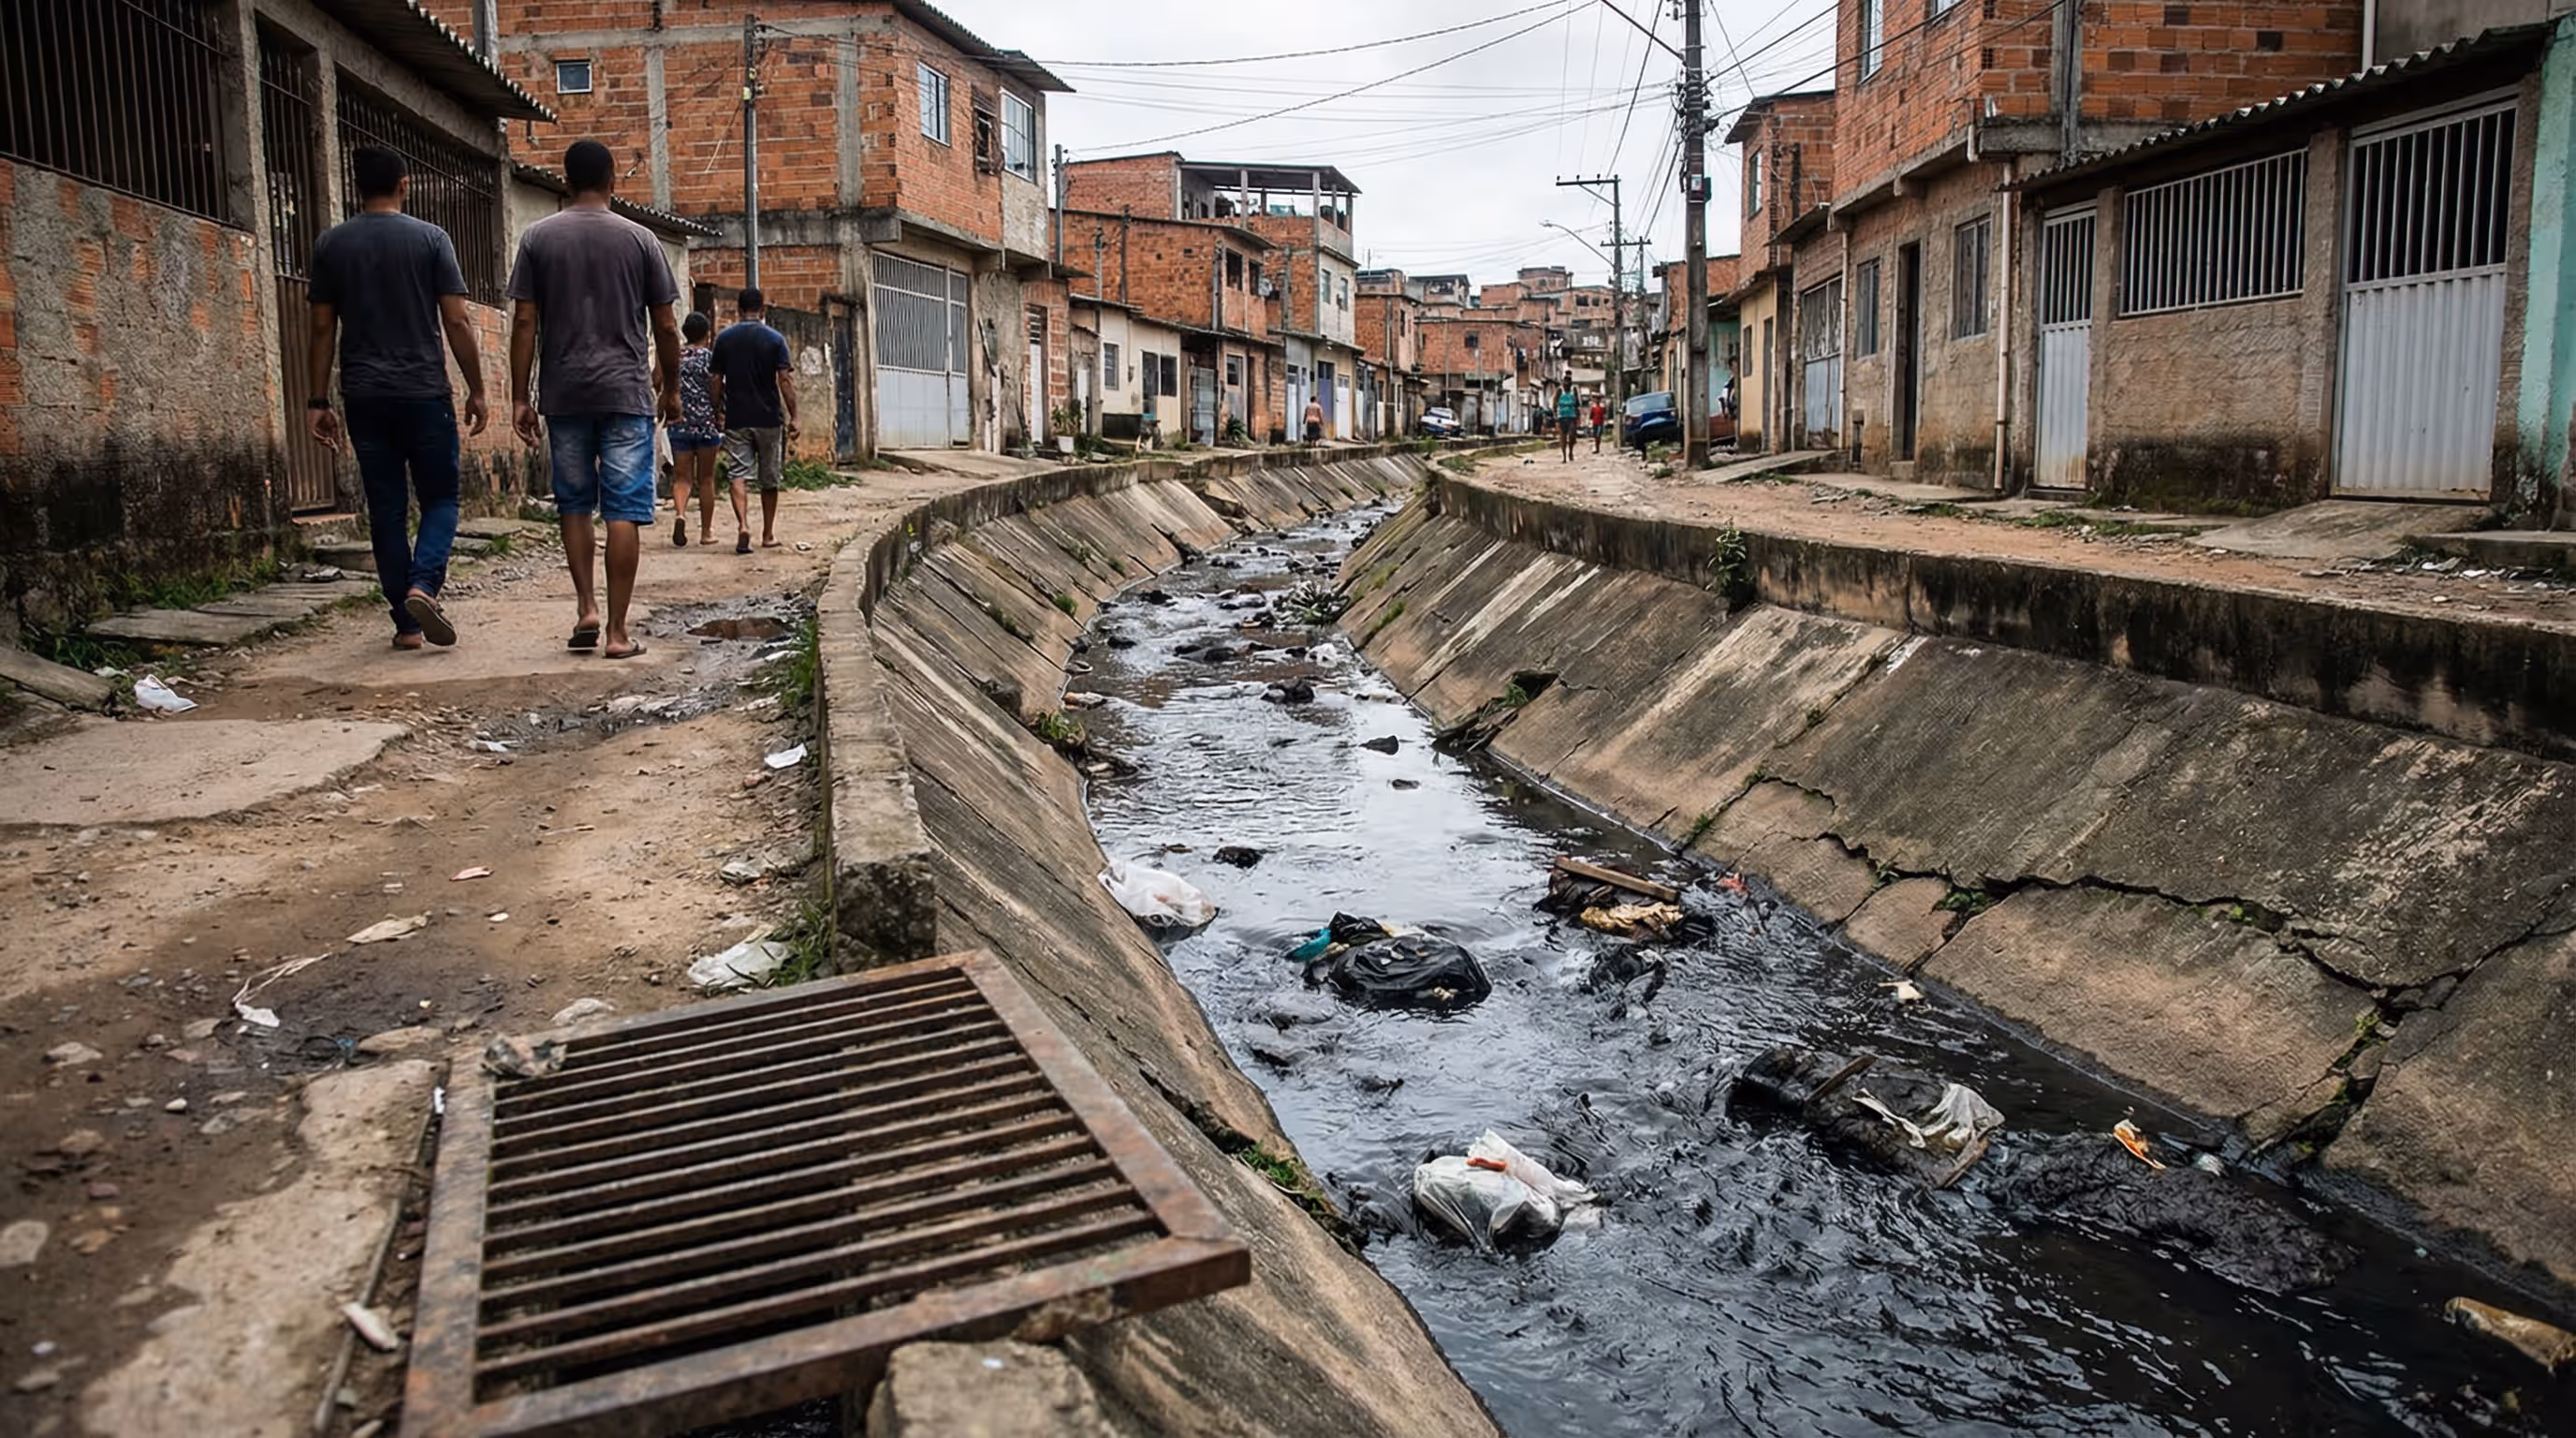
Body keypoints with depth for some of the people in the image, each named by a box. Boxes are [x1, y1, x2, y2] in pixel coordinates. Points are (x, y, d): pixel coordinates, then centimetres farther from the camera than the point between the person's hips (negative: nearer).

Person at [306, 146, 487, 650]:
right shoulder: (430, 238, -1)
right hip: (424, 392, -3)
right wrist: (476, 389, 2)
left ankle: (406, 622, 8)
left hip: (364, 396, 3)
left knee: (386, 508, 7)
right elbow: (457, 321, -5)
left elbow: (323, 328, 6)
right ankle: (423, 585, -17)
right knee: (439, 498, 7)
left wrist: (318, 401, 10)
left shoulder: (330, 245, 7)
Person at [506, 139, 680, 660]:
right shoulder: (639, 238, 2)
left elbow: (525, 322, 0)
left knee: (573, 503, 16)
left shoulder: (538, 237, 4)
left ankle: (587, 609, 8)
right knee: (624, 509, -2)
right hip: (626, 391, -2)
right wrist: (671, 388, 15)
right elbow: (665, 327, 3)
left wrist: (519, 397, 4)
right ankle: (617, 630, -4)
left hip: (563, 394, 2)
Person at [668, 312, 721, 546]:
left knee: (682, 477, 5)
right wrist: (719, 420, 5)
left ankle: (679, 513, -24)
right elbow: (715, 392, -7)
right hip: (706, 422, -2)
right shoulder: (709, 356, -5)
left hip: (679, 423, 2)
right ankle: (706, 531, 12)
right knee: (706, 479, 7)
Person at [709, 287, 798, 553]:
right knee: (769, 479, 11)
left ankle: (742, 525, -23)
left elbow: (716, 379, 4)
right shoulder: (775, 339, -3)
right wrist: (793, 416, -5)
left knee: (737, 474, -1)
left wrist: (718, 409, 16)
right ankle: (768, 534, 19)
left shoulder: (724, 338, 2)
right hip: (769, 418, 0)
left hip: (736, 418, 1)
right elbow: (785, 380, -8)